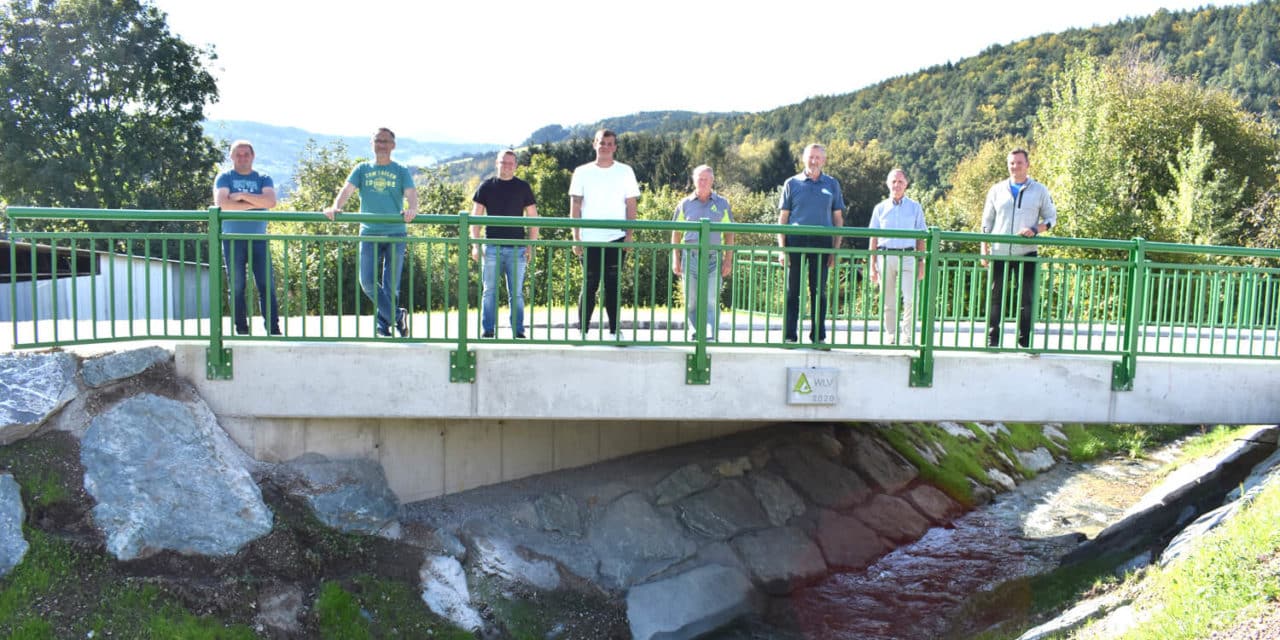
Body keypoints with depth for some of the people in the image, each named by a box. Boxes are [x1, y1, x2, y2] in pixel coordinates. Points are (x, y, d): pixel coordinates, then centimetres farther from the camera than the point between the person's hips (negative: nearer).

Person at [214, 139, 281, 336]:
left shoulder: (263, 179, 11)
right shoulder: (225, 178, 6)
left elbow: (270, 201, -8)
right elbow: (221, 203, -11)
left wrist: (242, 196, -12)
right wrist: (255, 203, -9)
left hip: (259, 239, 1)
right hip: (233, 240, -1)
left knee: (267, 285, -5)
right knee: (236, 287, 0)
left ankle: (273, 329, -4)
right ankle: (241, 330, 5)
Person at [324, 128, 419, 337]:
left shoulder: (401, 171, 7)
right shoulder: (362, 169, 11)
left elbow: (411, 193, -8)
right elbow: (347, 189, 0)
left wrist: (412, 210, -31)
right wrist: (336, 207, -20)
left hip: (395, 234, -1)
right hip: (369, 234, 1)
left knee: (390, 284, 1)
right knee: (368, 281, -8)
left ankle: (382, 326, 14)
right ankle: (398, 316, 5)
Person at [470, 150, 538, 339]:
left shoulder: (523, 187, 8)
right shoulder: (487, 186, 7)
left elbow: (533, 217, 8)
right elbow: (475, 216, 8)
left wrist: (531, 245, 0)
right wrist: (475, 244, -1)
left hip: (517, 248, 0)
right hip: (492, 247, 0)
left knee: (516, 293, 2)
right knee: (489, 291, 2)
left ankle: (518, 331, 8)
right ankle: (487, 330, 8)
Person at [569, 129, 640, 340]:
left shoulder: (625, 172, 7)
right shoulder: (582, 172, 5)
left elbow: (631, 205, 6)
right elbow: (575, 206, 4)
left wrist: (629, 235, -3)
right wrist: (576, 238, -3)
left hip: (616, 238, 0)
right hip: (589, 239, 0)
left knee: (612, 285, 3)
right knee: (589, 285, 2)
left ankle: (614, 331, 8)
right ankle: (582, 330, 9)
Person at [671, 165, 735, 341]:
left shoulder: (722, 204, 10)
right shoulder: (685, 204, 9)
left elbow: (729, 234, 10)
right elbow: (676, 234, 11)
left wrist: (728, 260, 2)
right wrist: (675, 259, 4)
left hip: (714, 258, -1)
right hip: (691, 258, 1)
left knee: (712, 301, -10)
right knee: (691, 302, 5)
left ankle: (710, 337, -13)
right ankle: (696, 335, 15)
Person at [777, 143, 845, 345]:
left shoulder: (832, 185, 10)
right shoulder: (792, 183, 6)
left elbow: (838, 218, 11)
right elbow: (783, 218, 5)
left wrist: (836, 249, 3)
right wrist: (782, 248, -4)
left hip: (822, 243, 1)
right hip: (796, 240, -1)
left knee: (819, 291, 5)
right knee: (792, 291, 1)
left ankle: (819, 336, 12)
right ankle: (789, 336, 6)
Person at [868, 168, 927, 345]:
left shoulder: (915, 207, 10)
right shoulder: (880, 208, 11)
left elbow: (920, 237, 10)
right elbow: (874, 239, 11)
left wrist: (921, 262, 1)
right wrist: (873, 266, 6)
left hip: (908, 257, -1)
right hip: (885, 256, 1)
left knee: (910, 299, -13)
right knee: (888, 302, 3)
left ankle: (909, 337, -4)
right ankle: (892, 338, 12)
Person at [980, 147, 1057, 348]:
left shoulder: (1039, 190, 7)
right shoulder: (997, 190, 9)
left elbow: (1051, 218, 9)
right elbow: (987, 222, 11)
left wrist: (1035, 230, -11)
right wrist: (984, 250, 4)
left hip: (1026, 255, -1)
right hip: (999, 254, 1)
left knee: (1027, 299, 0)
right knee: (995, 298, 3)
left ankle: (1025, 343, 7)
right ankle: (992, 341, 10)